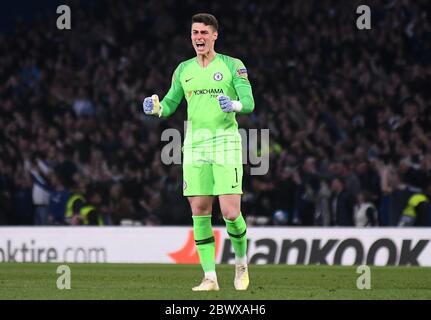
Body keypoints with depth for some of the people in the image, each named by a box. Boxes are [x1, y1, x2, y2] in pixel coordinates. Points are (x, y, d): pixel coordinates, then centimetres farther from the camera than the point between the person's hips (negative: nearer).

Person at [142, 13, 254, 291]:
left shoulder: (233, 66, 0)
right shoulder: (184, 70, 12)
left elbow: (249, 102, -6)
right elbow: (169, 105, 16)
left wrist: (233, 105, -28)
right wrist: (155, 107, -7)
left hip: (226, 144, -4)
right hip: (195, 145, 4)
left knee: (231, 214, -11)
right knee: (200, 213, -1)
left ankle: (241, 263, 16)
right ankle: (210, 278, 4)